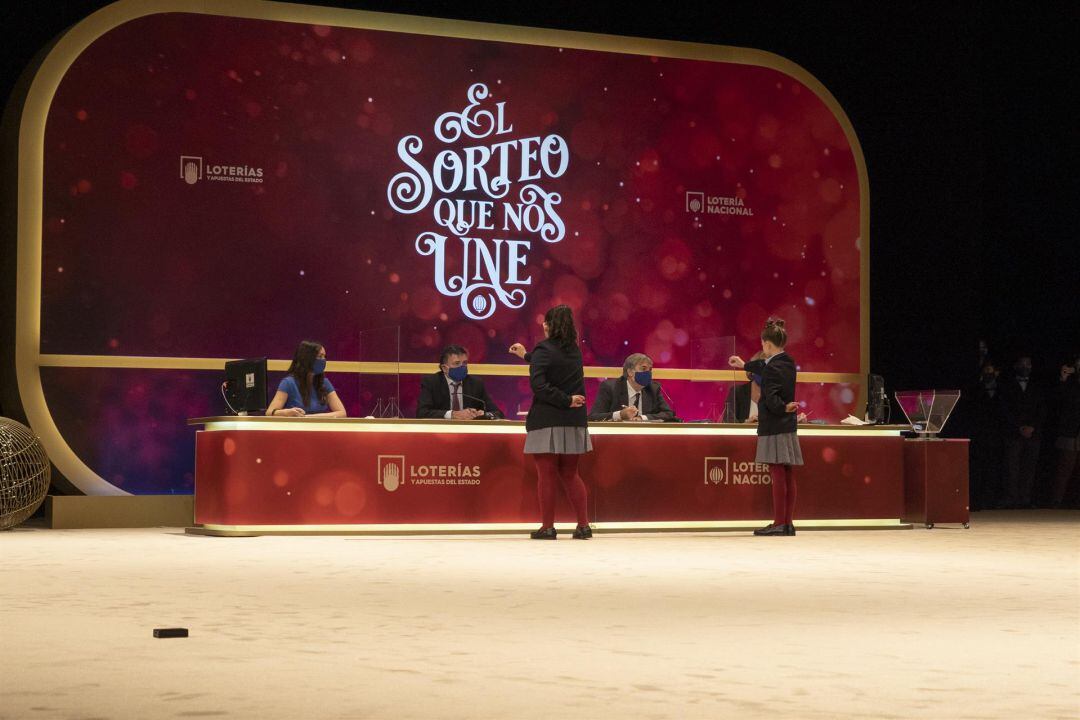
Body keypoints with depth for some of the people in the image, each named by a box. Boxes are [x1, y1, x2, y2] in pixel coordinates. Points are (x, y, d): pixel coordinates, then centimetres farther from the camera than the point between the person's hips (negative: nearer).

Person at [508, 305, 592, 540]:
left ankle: (547, 527, 1)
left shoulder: (544, 350, -9)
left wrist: (567, 401, -14)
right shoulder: (575, 351, 11)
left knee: (547, 475, 0)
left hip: (547, 422, -6)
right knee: (570, 475, 13)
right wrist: (527, 356, 42)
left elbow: (539, 385, -21)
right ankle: (583, 525, 8)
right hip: (574, 422, 6)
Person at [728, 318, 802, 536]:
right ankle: (788, 522, 12)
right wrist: (744, 365, 45)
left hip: (773, 429, -9)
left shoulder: (772, 369, -15)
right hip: (789, 428, 9)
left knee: (778, 475, -7)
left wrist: (784, 408, -9)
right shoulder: (788, 363, 11)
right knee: (788, 477, 8)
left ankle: (779, 523, -6)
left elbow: (771, 399, -26)